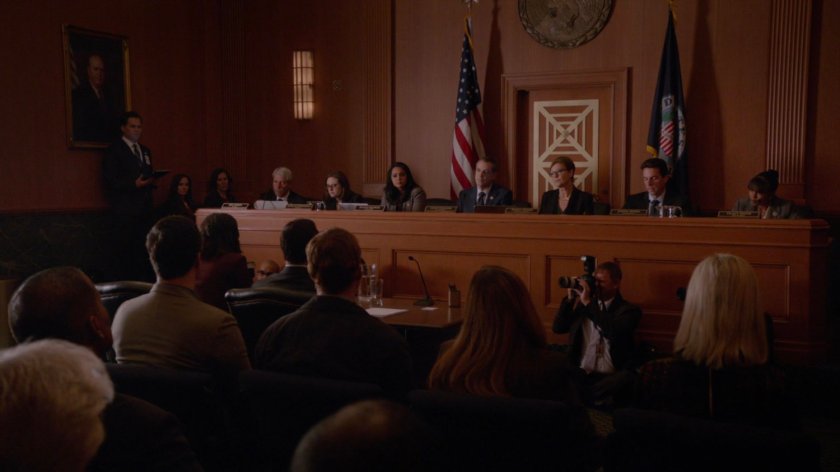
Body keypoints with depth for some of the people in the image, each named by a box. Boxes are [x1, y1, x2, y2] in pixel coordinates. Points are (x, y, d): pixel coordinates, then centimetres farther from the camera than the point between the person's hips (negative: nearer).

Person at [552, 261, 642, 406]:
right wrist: (570, 299, 4)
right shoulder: (583, 305, 18)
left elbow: (614, 332, -16)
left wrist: (588, 303, -13)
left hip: (610, 378, -2)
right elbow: (557, 328, 14)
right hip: (581, 375, 3)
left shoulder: (629, 310, 5)